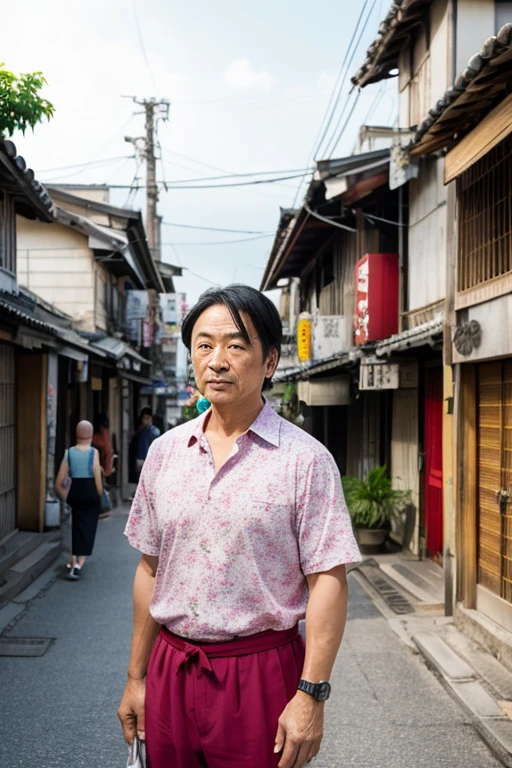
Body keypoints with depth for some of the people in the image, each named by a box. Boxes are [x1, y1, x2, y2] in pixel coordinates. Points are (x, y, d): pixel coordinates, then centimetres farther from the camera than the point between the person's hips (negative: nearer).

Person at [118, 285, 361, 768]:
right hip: (171, 670, 4)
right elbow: (150, 569, 10)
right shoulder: (165, 452, 5)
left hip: (261, 673, -4)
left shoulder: (304, 459, -9)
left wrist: (311, 695, -16)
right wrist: (136, 678, 11)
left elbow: (328, 581, -11)